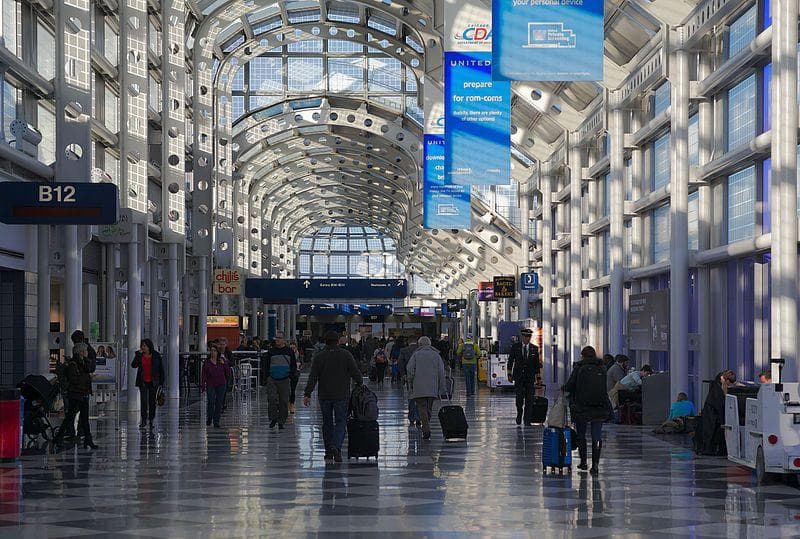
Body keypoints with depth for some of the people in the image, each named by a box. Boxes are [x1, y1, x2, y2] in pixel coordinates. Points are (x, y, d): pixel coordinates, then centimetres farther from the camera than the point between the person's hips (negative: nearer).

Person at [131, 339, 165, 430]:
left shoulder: (156, 355, -3)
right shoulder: (139, 355, 1)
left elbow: (161, 368, 1)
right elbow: (133, 365, -12)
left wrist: (161, 381, -1)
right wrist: (139, 354, -17)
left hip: (153, 382, -1)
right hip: (143, 381, 1)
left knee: (152, 401, 5)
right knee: (143, 400, -8)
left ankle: (151, 421, 15)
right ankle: (144, 421, -9)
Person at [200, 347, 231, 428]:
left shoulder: (221, 361, 8)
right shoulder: (206, 363, 1)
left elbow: (228, 370, 8)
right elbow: (203, 375, 0)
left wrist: (224, 363, -8)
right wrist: (202, 386, -5)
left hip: (221, 385, 2)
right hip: (210, 385, -2)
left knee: (219, 403, 1)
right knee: (211, 402, -11)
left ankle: (216, 421, 7)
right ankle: (209, 419, 12)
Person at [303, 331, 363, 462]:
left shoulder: (319, 357, 0)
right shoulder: (346, 355, -3)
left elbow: (313, 377, -4)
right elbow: (356, 372, -4)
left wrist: (307, 394, -3)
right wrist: (359, 383, 15)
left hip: (324, 396, 2)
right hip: (341, 396, -2)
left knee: (327, 423, 13)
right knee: (340, 422, 0)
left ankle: (328, 452, 16)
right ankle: (336, 446, -22)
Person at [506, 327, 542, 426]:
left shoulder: (534, 348, 7)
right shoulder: (515, 347, 5)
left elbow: (537, 364, 10)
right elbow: (510, 361, 8)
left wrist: (538, 378, 6)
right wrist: (510, 374, 1)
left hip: (530, 377, 1)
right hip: (518, 377, -1)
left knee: (529, 399, -3)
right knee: (519, 397, -10)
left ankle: (528, 420, 3)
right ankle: (519, 413, 16)